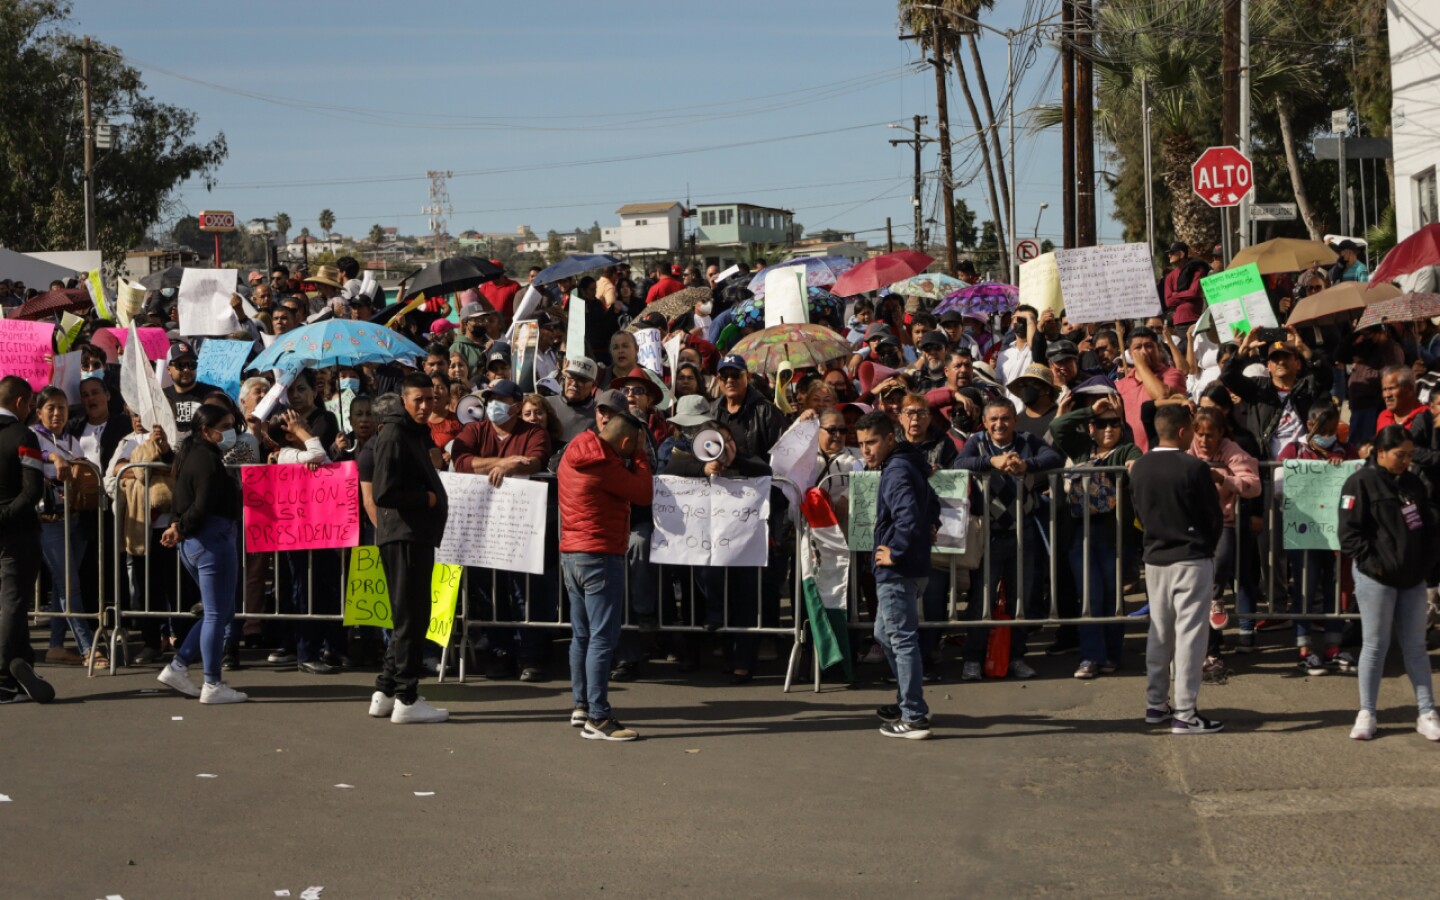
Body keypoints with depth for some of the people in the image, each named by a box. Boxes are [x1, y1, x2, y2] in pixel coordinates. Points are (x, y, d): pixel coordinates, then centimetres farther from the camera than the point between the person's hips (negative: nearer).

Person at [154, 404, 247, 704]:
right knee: (217, 614, -4)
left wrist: (179, 527, 3)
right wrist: (182, 529, -6)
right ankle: (213, 685, 0)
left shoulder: (192, 455, 18)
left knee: (222, 612, 16)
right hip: (213, 540, -10)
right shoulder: (207, 459, -14)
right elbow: (203, 507, -20)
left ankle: (177, 667, 15)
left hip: (193, 543, 10)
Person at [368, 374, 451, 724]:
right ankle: (405, 699, -2)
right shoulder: (394, 436, -13)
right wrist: (427, 499, -12)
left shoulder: (417, 433, 19)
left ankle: (385, 693, 21)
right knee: (411, 617, -6)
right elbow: (383, 493, -21)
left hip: (418, 535, 10)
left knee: (411, 617, 15)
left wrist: (433, 496, 10)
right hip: (403, 535, -10)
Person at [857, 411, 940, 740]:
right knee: (885, 633, 22)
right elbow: (932, 506, 31)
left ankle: (914, 718, -5)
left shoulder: (896, 473, -19)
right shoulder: (907, 467, 14)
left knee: (902, 640, -7)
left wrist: (895, 553, -22)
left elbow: (908, 518, -33)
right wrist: (930, 529, 21)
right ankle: (908, 702, 30)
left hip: (898, 571, -11)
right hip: (914, 566, 11)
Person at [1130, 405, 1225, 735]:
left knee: (1160, 632, 15)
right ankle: (1185, 714, -4)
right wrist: (1207, 546, 9)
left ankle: (1155, 704, 21)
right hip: (1191, 559, -6)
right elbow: (1215, 517, -8)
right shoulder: (1194, 468, -16)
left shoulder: (1139, 468, 1)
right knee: (1190, 634, -3)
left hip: (1155, 558, 6)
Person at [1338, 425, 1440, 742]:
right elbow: (1350, 531, -12)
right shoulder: (1361, 483, -8)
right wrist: (1373, 562, -15)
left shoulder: (1413, 483, 12)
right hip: (1377, 578, -6)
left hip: (1413, 579, 6)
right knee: (1375, 645, 1)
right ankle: (1366, 713, 10)